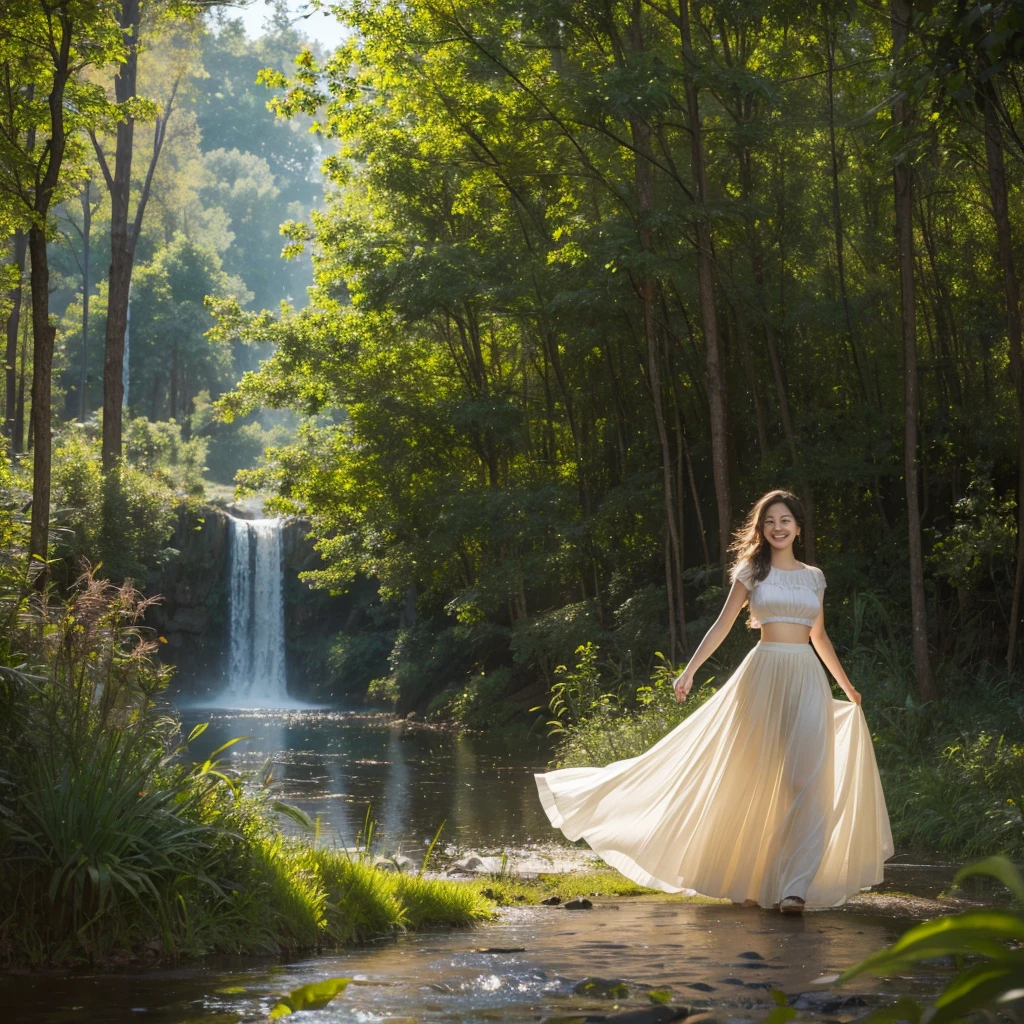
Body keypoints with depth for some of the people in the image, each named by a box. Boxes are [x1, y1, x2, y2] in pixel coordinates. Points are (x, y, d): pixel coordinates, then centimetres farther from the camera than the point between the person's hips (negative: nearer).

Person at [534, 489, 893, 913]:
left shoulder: (814, 577, 14)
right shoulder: (752, 572, 6)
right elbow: (722, 625, 1)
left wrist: (847, 686, 30)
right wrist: (689, 670, -9)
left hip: (808, 679, 2)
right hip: (763, 675, -2)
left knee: (807, 780, -10)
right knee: (755, 780, 2)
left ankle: (795, 887, -12)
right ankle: (748, 880, 15)